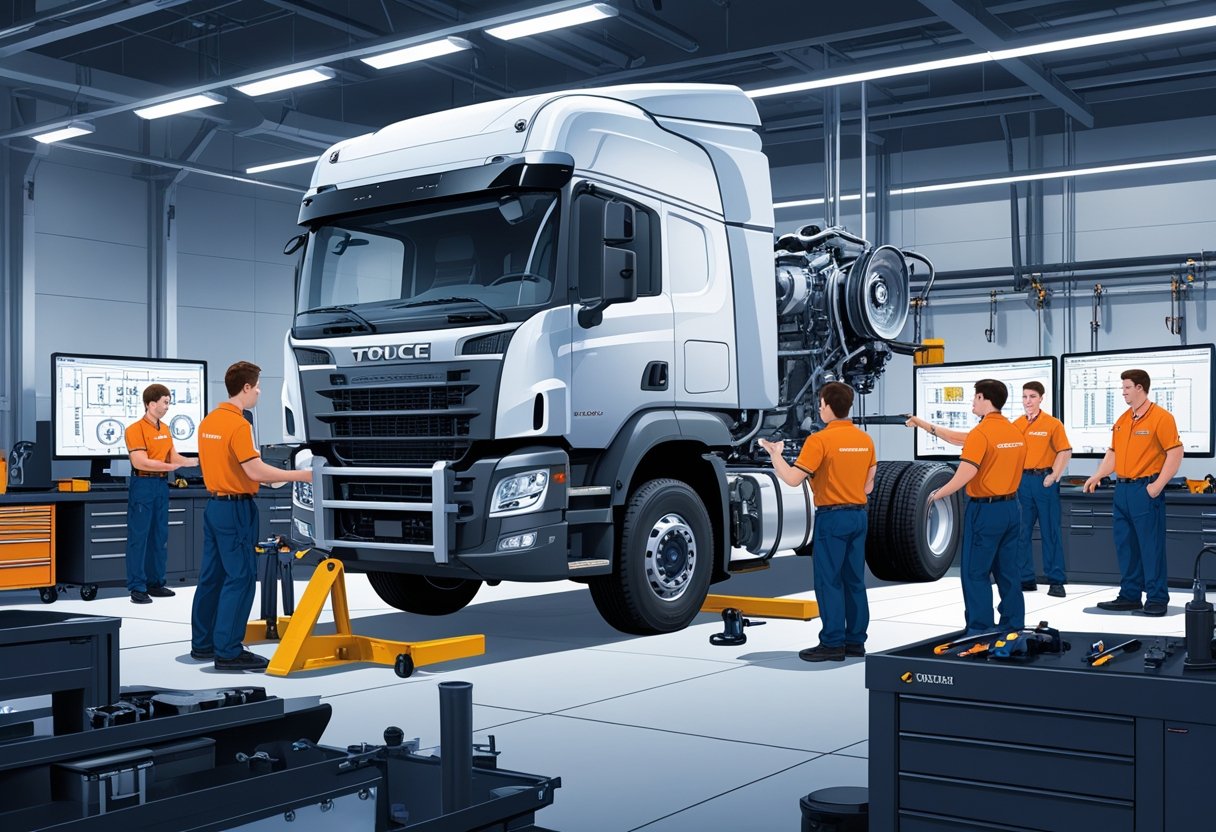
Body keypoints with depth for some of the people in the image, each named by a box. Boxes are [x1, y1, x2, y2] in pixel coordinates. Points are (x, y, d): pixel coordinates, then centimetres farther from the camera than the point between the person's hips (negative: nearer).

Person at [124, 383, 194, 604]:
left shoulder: (165, 429, 12)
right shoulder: (135, 429, -12)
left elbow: (174, 456, 13)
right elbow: (140, 462, -19)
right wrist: (170, 466, -20)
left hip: (161, 485, 8)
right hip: (143, 485, -8)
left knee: (160, 536, 11)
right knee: (138, 536, -3)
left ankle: (155, 582, 20)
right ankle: (137, 587, 1)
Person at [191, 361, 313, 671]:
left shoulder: (208, 421, 11)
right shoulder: (239, 424, -18)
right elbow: (256, 471, -23)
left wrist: (256, 476, 21)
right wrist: (300, 476, -15)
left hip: (214, 505, 10)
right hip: (236, 509, -9)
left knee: (212, 575, 14)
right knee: (239, 579, -6)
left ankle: (202, 644, 21)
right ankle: (228, 652, -5)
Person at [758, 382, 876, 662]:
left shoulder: (820, 440, -14)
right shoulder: (865, 439, 7)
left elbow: (792, 479, -18)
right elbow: (868, 484, 14)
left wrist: (774, 453, -4)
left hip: (832, 517, -7)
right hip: (858, 515, 7)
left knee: (829, 581, -1)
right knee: (854, 581, 11)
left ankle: (832, 644, 0)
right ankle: (855, 641, 16)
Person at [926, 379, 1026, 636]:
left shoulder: (980, 433, -16)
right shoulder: (1016, 432, 7)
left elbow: (966, 472, -25)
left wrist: (939, 494, -14)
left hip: (985, 510, -7)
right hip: (1011, 508, 7)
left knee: (976, 573, 1)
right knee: (1008, 572, 13)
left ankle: (980, 629, 2)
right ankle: (1014, 626, 17)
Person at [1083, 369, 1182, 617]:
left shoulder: (1161, 417, -9)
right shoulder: (1122, 420, 14)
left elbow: (1175, 453, -13)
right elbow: (1113, 453, 20)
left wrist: (1157, 485, -17)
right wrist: (1097, 476, 6)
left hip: (1145, 489, -8)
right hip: (1122, 488, 8)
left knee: (1151, 545, -3)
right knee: (1125, 545, 11)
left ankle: (1157, 599, 4)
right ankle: (1129, 595, 19)